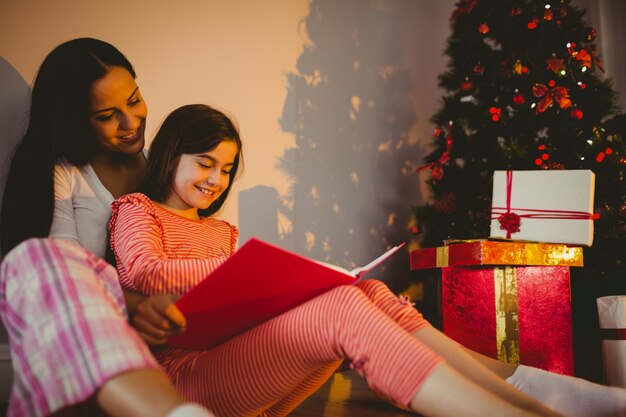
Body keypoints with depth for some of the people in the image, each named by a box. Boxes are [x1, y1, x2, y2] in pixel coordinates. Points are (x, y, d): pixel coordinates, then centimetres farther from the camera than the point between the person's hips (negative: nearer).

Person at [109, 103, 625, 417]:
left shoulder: (220, 230, 31)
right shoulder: (136, 210, 12)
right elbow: (142, 273, -10)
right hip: (188, 373, -6)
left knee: (371, 294, -17)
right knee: (345, 306, -30)